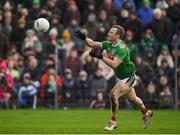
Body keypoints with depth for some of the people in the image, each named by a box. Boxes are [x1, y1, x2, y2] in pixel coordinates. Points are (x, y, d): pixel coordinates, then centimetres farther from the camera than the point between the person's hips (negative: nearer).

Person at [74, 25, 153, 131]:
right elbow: (92, 44, -11)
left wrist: (101, 57, -43)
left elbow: (114, 64, -38)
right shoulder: (108, 44, -5)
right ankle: (146, 113, 47)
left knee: (113, 94, -22)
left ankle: (113, 122, -8)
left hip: (128, 78, -9)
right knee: (132, 98, 23)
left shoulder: (123, 49, -29)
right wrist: (84, 38, -28)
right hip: (120, 77, 9)